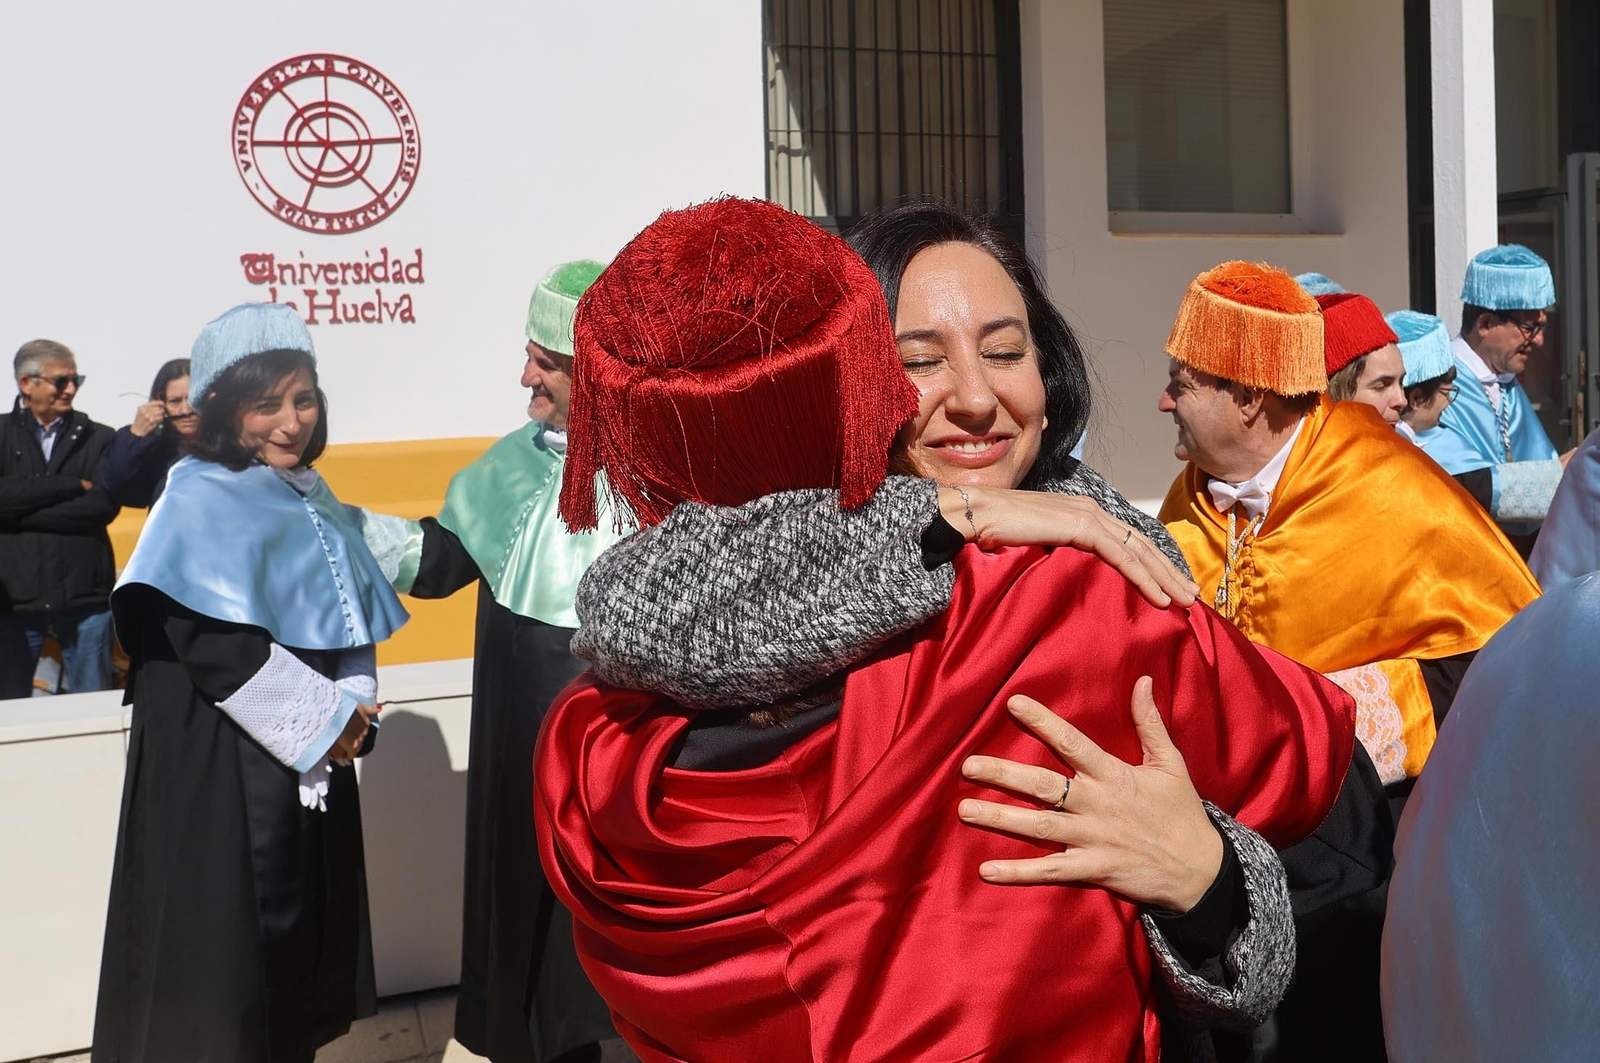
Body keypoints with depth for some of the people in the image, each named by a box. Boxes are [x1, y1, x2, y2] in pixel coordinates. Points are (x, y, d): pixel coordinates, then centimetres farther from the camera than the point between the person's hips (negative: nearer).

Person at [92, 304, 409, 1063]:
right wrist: (322, 719, -16)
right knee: (231, 939, 0)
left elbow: (347, 617, 15)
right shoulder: (201, 499, -13)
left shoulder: (310, 496, 11)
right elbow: (209, 640, -21)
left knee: (306, 928, 14)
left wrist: (352, 706, -3)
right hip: (223, 765, -8)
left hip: (314, 757, 8)